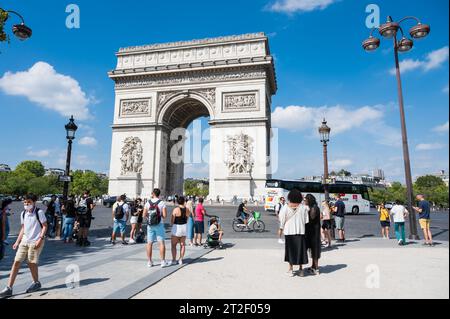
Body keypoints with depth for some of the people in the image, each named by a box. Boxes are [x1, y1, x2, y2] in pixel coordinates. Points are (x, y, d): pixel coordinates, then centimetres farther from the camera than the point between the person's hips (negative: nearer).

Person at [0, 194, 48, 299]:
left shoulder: (39, 212, -10)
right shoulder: (23, 214, 8)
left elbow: (45, 226, -10)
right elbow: (23, 229, 16)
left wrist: (40, 239, -18)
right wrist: (17, 242, 11)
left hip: (35, 242, -6)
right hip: (24, 241, 6)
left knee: (32, 263, 1)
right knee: (16, 262, 1)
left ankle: (36, 283, 23)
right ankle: (9, 288, 8)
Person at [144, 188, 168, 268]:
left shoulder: (148, 203, 1)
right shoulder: (162, 203, -7)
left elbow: (144, 215, 2)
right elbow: (165, 215, -11)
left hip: (150, 225, 3)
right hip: (159, 225, -2)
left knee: (149, 243, 9)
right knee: (161, 242, 3)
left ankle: (149, 262, 14)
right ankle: (163, 261, 3)